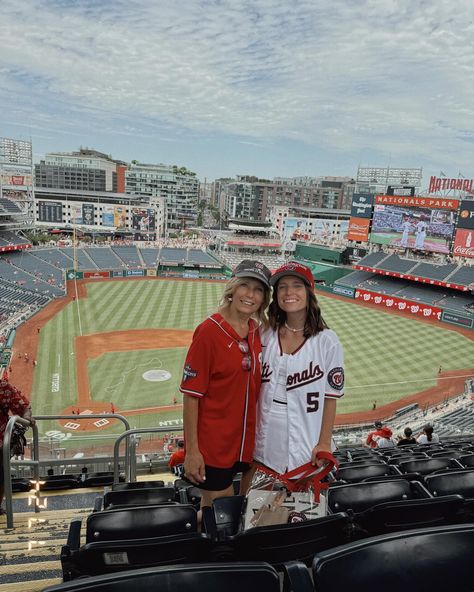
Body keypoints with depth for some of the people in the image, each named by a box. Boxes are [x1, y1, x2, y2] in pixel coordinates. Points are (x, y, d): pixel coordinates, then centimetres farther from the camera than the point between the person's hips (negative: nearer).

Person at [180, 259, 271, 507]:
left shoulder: (257, 331, 2)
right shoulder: (209, 330, -16)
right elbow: (191, 395, -15)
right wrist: (192, 451, -15)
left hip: (249, 445, 6)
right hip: (213, 448, -6)